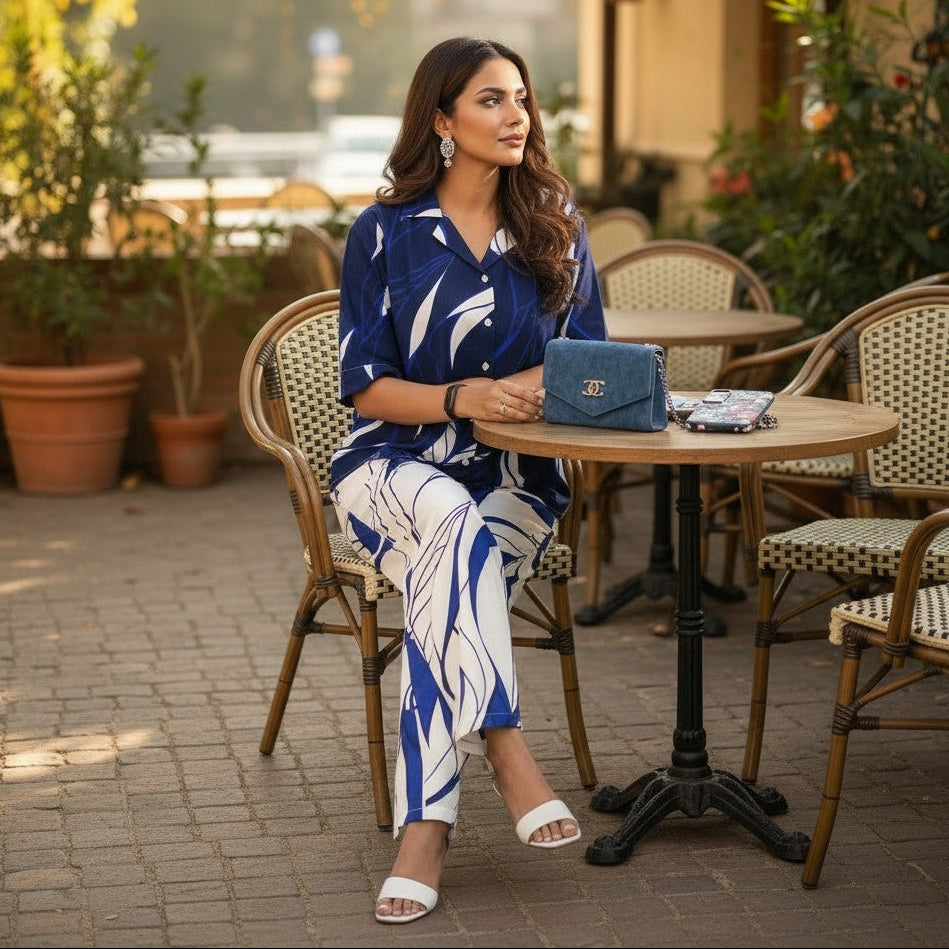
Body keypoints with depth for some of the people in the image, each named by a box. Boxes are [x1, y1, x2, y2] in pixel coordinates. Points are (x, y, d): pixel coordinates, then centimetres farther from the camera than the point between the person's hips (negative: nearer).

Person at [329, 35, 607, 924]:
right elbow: (365, 387, -2)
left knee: (443, 581, -32)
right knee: (453, 519, -38)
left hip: (516, 475, 1)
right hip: (395, 464, -1)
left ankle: (425, 825, -33)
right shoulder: (384, 233, 1)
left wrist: (533, 387, -14)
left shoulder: (556, 228, 8)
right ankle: (505, 749, -38)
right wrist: (462, 397, -20)